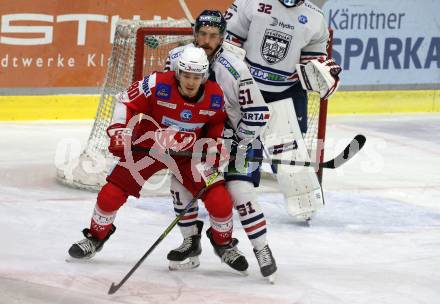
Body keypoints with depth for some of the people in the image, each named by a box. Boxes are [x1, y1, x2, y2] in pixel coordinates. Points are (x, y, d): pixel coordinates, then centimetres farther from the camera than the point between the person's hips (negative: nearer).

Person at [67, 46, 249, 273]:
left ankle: (223, 243, 16)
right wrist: (119, 131, -21)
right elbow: (126, 100, -13)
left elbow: (217, 123, 7)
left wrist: (213, 145, -5)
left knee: (220, 201, -13)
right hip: (149, 145, -1)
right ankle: (96, 237, 21)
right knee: (111, 193, -6)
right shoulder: (158, 85, -25)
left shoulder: (215, 97, -15)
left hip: (189, 153, 1)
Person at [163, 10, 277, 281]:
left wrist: (239, 147, -19)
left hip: (237, 137, -6)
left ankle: (263, 252, -7)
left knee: (240, 191, -19)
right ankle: (191, 243, 16)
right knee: (180, 182, -1)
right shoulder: (178, 58, -11)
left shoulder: (234, 69, -28)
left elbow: (258, 112, -24)